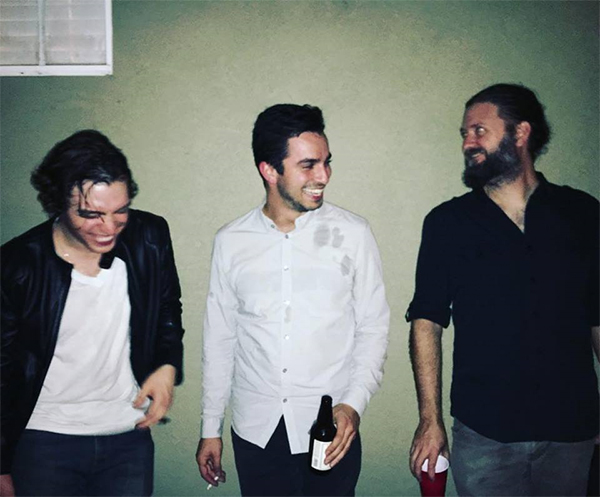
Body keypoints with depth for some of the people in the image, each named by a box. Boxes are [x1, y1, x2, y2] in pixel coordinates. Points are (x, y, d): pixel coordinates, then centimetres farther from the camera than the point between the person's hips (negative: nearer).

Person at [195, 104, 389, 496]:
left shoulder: (353, 234, -5)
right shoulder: (231, 242, -1)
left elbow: (373, 328, 0)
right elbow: (220, 340, 6)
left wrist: (353, 404, -12)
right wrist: (211, 428, 9)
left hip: (332, 433, -1)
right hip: (256, 433, 1)